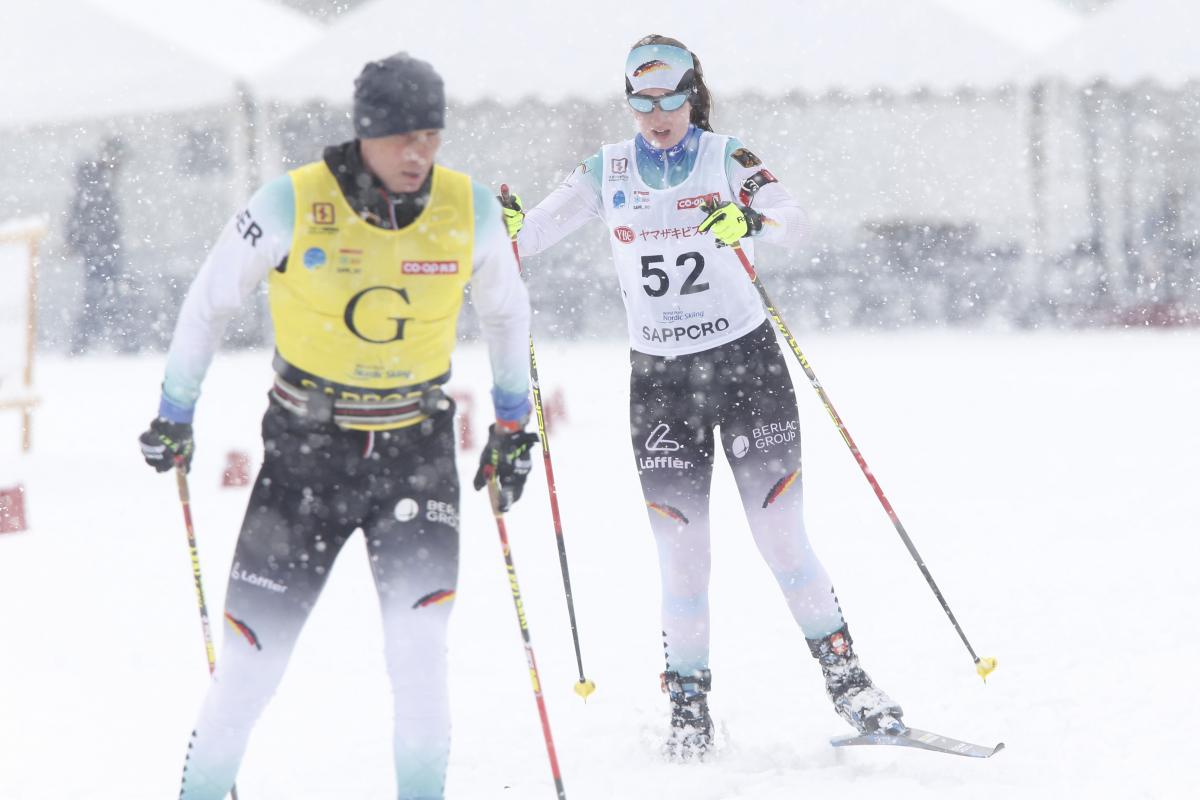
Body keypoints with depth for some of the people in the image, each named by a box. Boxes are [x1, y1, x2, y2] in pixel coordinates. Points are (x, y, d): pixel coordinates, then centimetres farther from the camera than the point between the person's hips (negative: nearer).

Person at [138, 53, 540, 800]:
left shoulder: (470, 210, -8)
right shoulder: (292, 205, -15)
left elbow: (507, 310, 13)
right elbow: (210, 300, 1)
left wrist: (514, 419, 17)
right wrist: (175, 413, 9)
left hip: (418, 450, 1)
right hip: (307, 449, -1)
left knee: (419, 641, -17)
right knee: (256, 645, 0)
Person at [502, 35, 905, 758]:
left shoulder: (726, 158, -3)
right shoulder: (609, 173, 5)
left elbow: (794, 222, -18)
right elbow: (536, 233, 1)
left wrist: (752, 219, -40)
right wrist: (509, 228, -22)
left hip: (746, 359, -2)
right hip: (660, 375, 2)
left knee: (782, 538, -3)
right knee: (683, 555, -2)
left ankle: (848, 682, 6)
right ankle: (689, 707, 8)